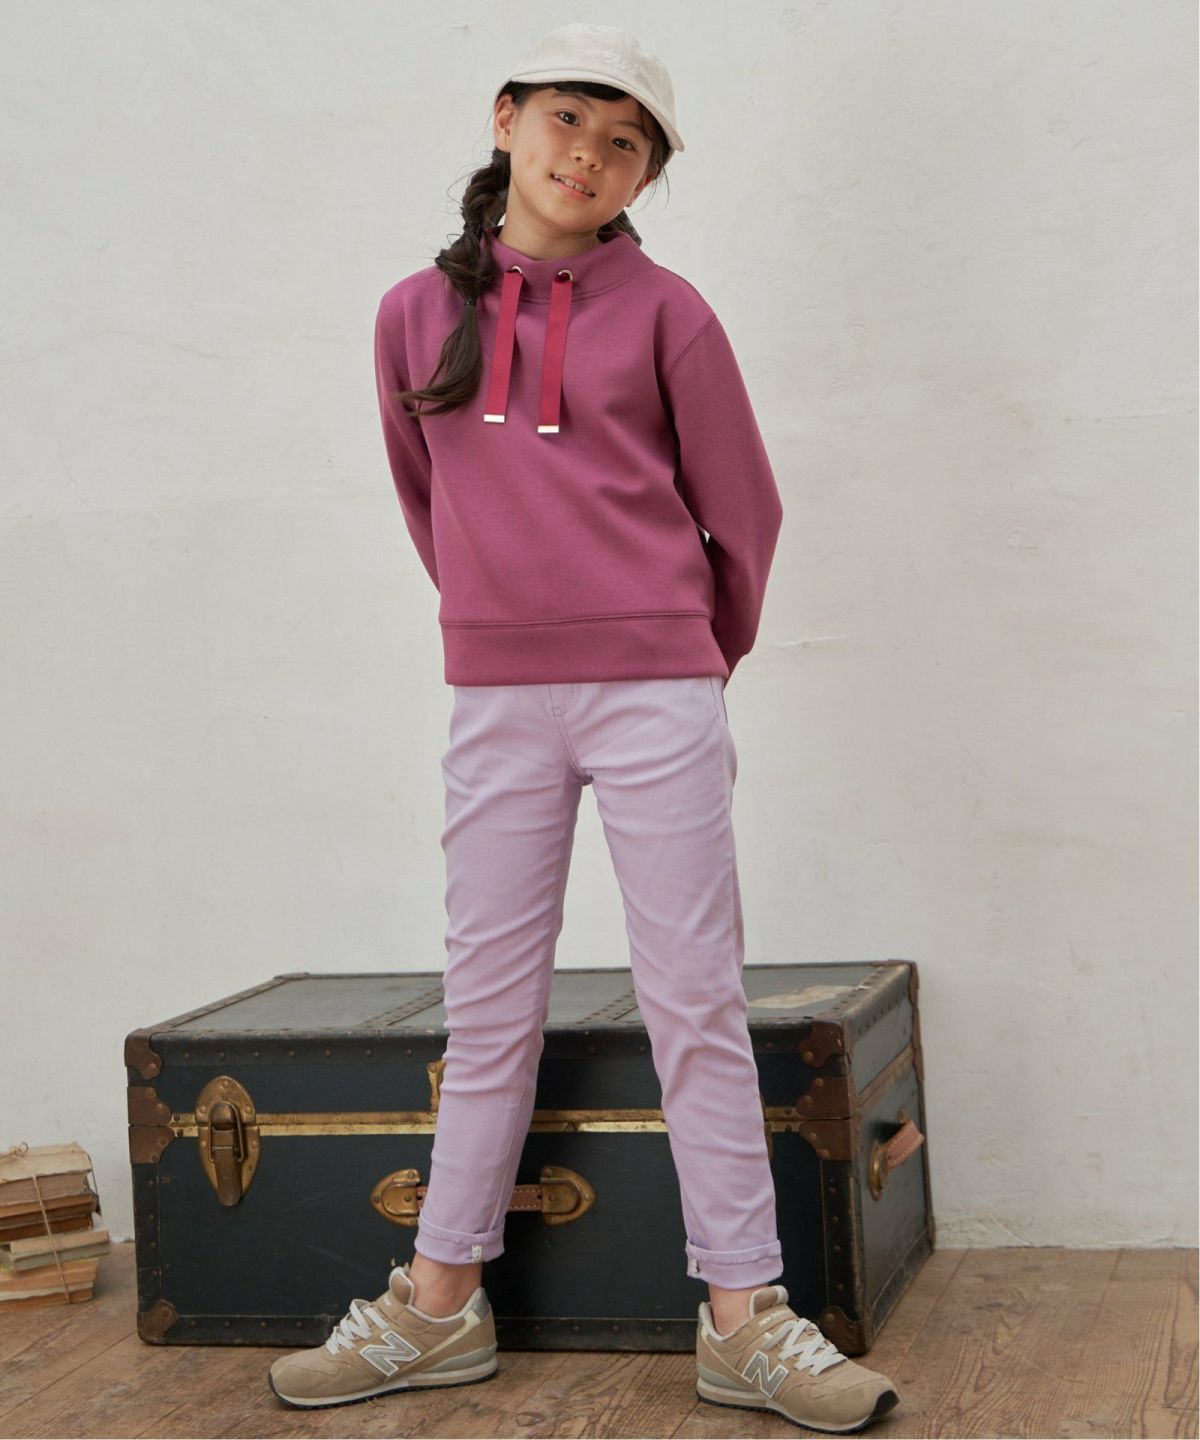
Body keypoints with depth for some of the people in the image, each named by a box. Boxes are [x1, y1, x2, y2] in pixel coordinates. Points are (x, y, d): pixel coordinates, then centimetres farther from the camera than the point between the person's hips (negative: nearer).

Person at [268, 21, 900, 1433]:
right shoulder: (416, 311, 8)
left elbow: (742, 509, 6)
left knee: (695, 1000, -1)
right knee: (488, 1007, 10)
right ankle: (440, 1305, 20)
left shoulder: (661, 309, 0)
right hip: (494, 700, 3)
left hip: (656, 695, -3)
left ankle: (743, 1318, 5)